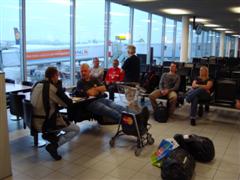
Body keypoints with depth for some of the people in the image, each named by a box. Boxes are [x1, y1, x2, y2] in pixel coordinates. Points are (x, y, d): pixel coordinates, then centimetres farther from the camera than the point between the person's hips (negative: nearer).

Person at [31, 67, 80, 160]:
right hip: (47, 123, -8)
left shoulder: (36, 85, 4)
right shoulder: (53, 88, -17)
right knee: (76, 129, 7)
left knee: (64, 119, 32)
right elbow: (68, 103, -8)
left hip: (35, 122, 8)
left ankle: (49, 134, 10)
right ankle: (53, 146, -7)